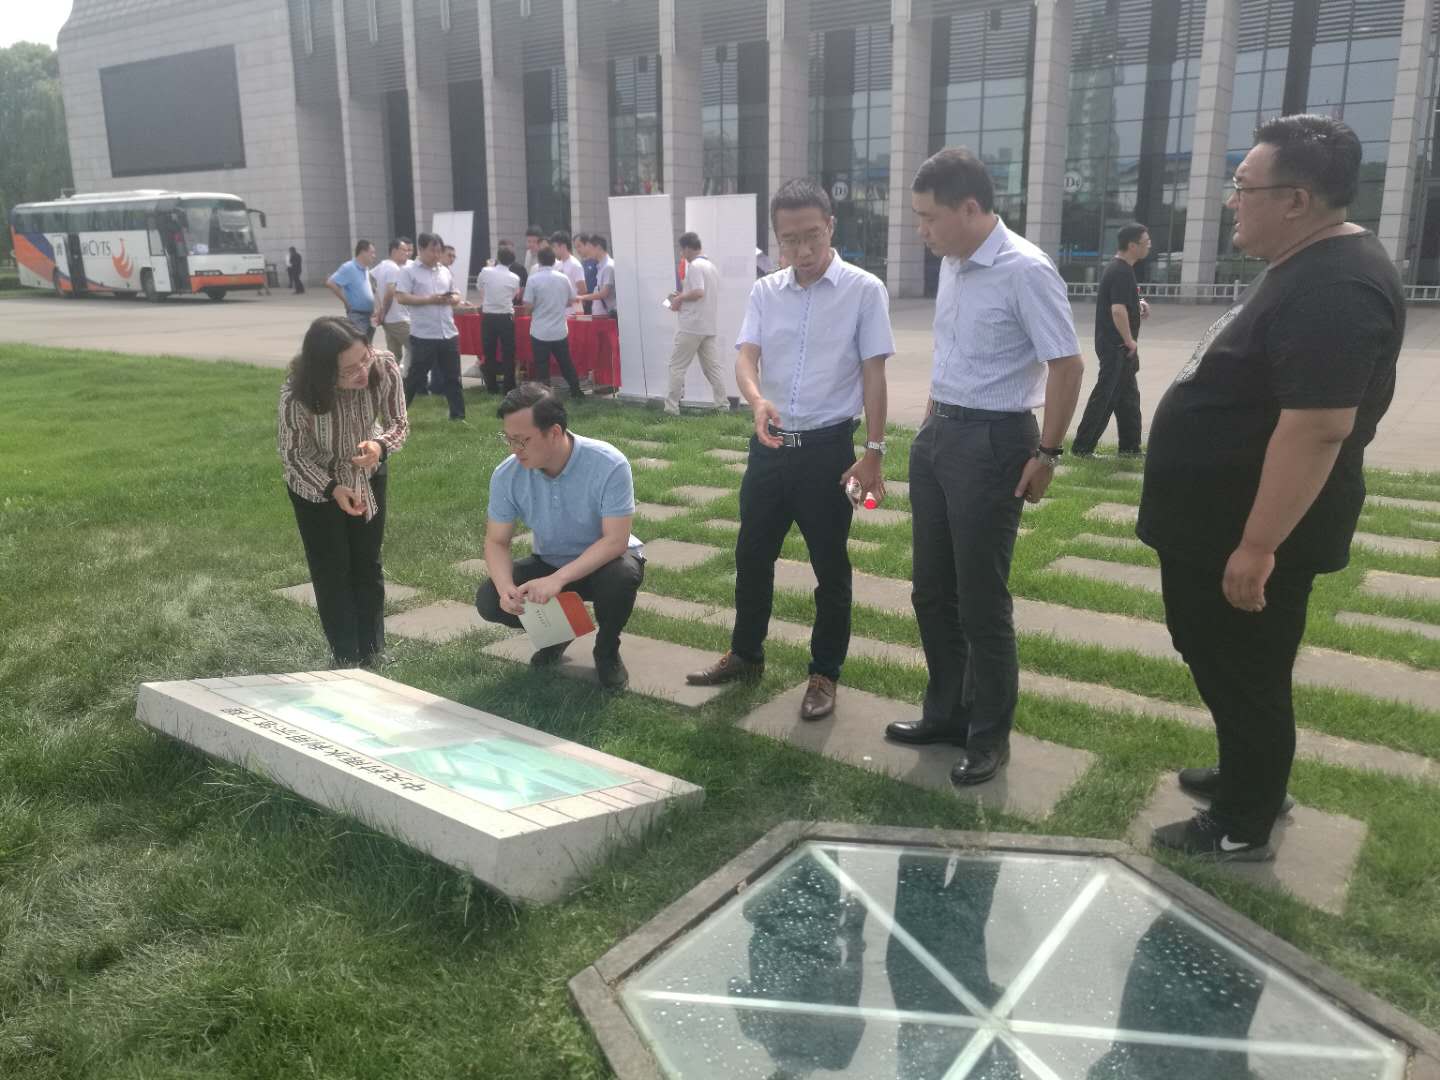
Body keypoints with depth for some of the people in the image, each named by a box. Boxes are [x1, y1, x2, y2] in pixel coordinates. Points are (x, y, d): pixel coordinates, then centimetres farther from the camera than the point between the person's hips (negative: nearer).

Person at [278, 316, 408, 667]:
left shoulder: (385, 369, -31)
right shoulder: (297, 395, -36)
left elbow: (399, 423, -14)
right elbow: (292, 454, -19)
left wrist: (380, 446, -36)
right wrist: (333, 489, -29)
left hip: (367, 475, 3)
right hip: (314, 482, -2)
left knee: (367, 566, 10)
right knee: (332, 572, 2)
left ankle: (371, 656, 22)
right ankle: (348, 660, 14)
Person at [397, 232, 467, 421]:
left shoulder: (445, 271, 14)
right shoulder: (409, 270, -4)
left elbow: (455, 295, 20)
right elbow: (401, 297, -12)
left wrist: (453, 299, -5)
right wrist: (429, 300, -18)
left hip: (449, 333, 5)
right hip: (423, 335, -5)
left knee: (453, 377, 8)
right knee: (416, 377, 2)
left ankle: (458, 415, 15)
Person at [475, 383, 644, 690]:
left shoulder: (609, 465, -29)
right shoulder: (507, 475, -17)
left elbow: (616, 540, -31)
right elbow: (496, 542, -9)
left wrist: (558, 579, -42)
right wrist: (505, 588, -31)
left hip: (603, 560, -3)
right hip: (549, 563, 4)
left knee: (622, 576, -38)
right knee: (490, 600, -20)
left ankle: (607, 649, -5)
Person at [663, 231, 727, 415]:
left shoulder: (694, 266, -13)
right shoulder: (711, 266, 16)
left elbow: (698, 292, -24)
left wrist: (680, 298, -10)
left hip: (692, 326, -8)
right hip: (709, 326, 8)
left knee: (677, 366, -1)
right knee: (712, 366, 9)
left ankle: (671, 407, 1)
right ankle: (723, 405, 6)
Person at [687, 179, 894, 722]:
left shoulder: (864, 290, -6)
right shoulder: (764, 292, 5)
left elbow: (874, 376, -6)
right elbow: (746, 358, -6)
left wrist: (874, 451, -11)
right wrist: (757, 399, -29)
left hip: (828, 446, -4)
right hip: (770, 444, 4)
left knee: (830, 567, 6)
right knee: (752, 555, 15)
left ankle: (825, 673, 22)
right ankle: (745, 653, 34)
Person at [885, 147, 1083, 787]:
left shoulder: (1025, 270, -17)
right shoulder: (952, 265, 8)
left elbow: (1067, 365, -17)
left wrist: (1046, 453, -16)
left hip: (991, 441, -8)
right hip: (938, 434, 8)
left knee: (981, 599, 1)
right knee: (932, 589, 15)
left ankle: (989, 735, 18)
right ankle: (946, 712, 31)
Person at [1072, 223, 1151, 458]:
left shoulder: (1119, 269, 14)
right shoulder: (1121, 272, -17)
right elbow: (1118, 310, -26)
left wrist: (1138, 305, 11)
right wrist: (1130, 341, -18)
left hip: (1117, 346, 10)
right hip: (1116, 346, -10)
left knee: (1128, 396, 15)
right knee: (1105, 395, -6)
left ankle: (1130, 447, 23)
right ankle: (1082, 447, -2)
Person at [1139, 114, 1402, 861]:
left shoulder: (1334, 289, -24)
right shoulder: (1307, 269, 10)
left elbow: (1317, 427, -30)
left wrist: (1257, 547, -28)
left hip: (1250, 535, -10)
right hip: (1222, 525, 10)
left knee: (1244, 676, 5)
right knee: (1225, 666, 23)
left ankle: (1242, 827, 21)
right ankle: (1247, 777, 41)